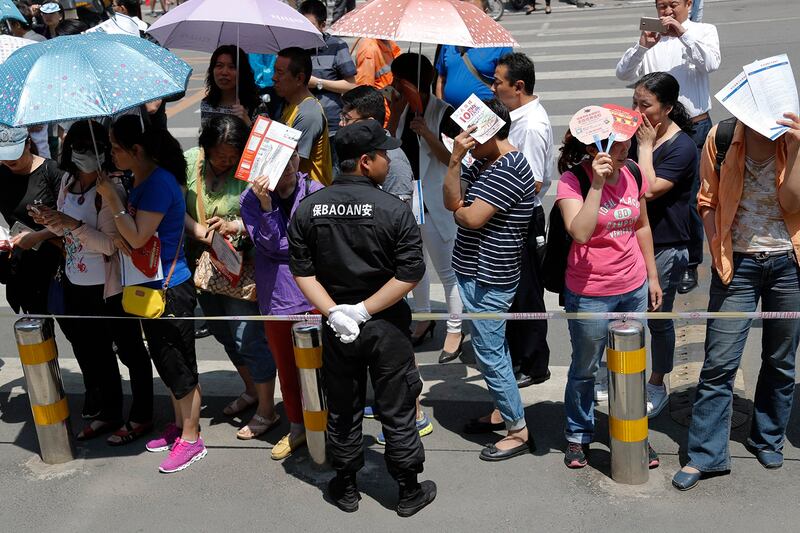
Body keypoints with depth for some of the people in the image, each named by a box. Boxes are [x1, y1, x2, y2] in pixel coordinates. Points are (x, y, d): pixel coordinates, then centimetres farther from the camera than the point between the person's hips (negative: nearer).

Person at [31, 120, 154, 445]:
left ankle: (141, 417, 21)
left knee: (129, 350, 7)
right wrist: (50, 222, -3)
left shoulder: (111, 190, -19)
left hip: (109, 287, -8)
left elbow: (110, 243, -24)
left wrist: (71, 223, -28)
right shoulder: (67, 181, 4)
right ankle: (109, 412, 36)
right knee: (93, 351, 19)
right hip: (76, 284, 8)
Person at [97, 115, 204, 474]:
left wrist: (112, 198, -21)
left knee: (180, 368, 3)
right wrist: (117, 237, -3)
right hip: (152, 287, 10)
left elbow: (138, 237, -22)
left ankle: (191, 440, 16)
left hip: (172, 290, -10)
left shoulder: (160, 182, -21)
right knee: (166, 363, 20)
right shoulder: (140, 181, 8)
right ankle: (180, 426, 35)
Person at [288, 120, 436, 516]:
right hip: (387, 328, -3)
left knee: (342, 410, 17)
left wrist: (335, 312, -10)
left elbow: (301, 271, -5)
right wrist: (366, 310, -13)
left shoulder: (308, 209, -4)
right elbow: (410, 274, -18)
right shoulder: (393, 210, -15)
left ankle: (345, 488, 32)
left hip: (335, 328, 3)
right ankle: (409, 492, 25)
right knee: (397, 412, 11)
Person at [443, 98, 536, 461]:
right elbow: (452, 201, 1)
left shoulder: (509, 170, -20)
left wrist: (458, 211, -2)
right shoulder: (483, 162, 9)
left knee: (489, 353, -3)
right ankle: (502, 411, 35)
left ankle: (519, 431, 8)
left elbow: (471, 218, -24)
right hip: (478, 272, 10)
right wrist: (455, 160, -11)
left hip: (487, 279, -10)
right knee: (494, 347, 20)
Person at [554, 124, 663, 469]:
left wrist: (652, 276, 17)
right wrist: (597, 184, -33)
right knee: (584, 369, 12)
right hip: (590, 294, -4)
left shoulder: (632, 174, 1)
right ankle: (578, 436, 33)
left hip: (634, 289, 5)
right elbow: (580, 232, -30)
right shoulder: (572, 180, -15)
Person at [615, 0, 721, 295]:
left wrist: (683, 34, -23)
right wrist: (642, 46, -23)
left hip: (694, 127, -2)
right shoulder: (650, 36, 5)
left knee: (689, 199, 3)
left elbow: (711, 63, -16)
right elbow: (623, 73, -6)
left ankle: (689, 265, 17)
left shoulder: (704, 31, 2)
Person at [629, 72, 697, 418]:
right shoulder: (637, 134, 5)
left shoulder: (682, 147, -16)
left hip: (665, 247, -6)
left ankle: (657, 385, 25)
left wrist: (645, 146, -18)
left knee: (658, 318, 7)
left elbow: (649, 189, -25)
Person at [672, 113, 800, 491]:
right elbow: (708, 202, 3)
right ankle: (705, 454, 8)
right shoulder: (722, 137, -6)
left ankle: (768, 439, 33)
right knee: (719, 363, -3)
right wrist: (719, 252, -4)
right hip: (738, 264, -1)